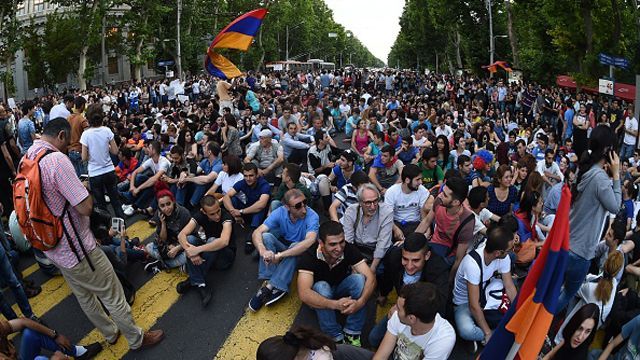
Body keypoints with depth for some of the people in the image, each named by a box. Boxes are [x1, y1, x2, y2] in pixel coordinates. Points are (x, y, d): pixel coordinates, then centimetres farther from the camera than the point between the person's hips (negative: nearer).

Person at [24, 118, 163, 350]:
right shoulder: (57, 160, -27)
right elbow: (86, 208, -28)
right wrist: (86, 191, -9)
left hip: (52, 247, 9)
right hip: (76, 248, -9)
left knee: (84, 295, 24)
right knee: (112, 295, 8)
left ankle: (110, 333, 44)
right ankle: (136, 339, 24)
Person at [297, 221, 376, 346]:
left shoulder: (349, 249, -24)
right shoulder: (308, 256, -31)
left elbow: (371, 278, -28)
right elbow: (304, 293, -41)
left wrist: (360, 302, -47)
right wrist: (335, 304, -55)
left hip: (342, 288, 2)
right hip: (321, 293, -2)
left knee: (358, 278, -29)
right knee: (321, 287, -36)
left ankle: (352, 333, -18)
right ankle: (336, 336, -22)